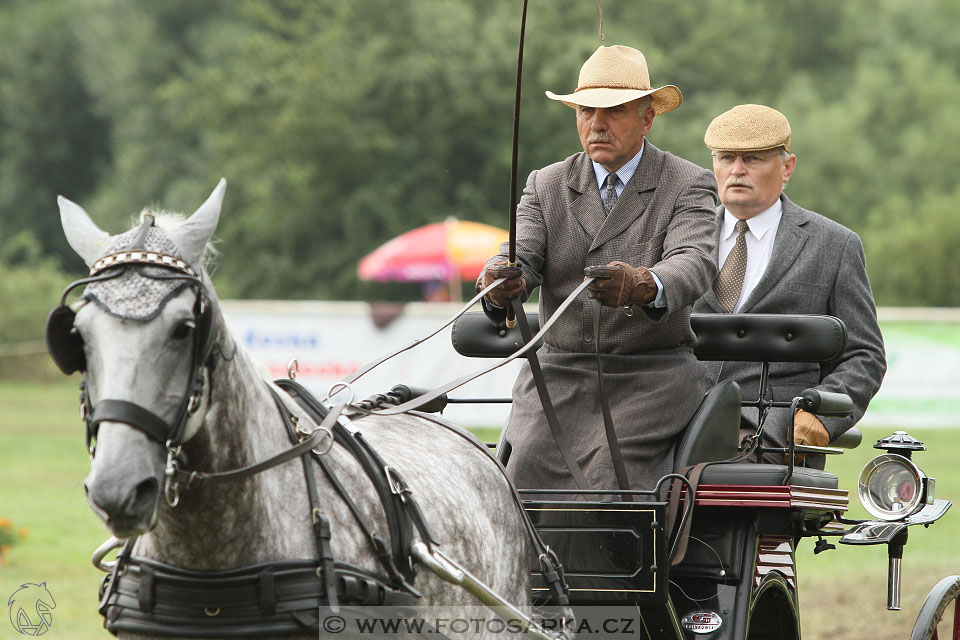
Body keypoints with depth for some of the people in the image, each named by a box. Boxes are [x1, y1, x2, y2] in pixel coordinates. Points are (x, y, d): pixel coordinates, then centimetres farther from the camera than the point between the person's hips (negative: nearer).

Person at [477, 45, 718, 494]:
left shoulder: (688, 186, 1)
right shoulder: (546, 187, 12)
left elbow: (694, 263, -18)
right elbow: (522, 258, -3)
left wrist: (641, 285, -42)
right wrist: (500, 283, -30)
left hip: (649, 384, -3)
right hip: (558, 377, 3)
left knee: (612, 493, -25)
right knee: (520, 493, -18)